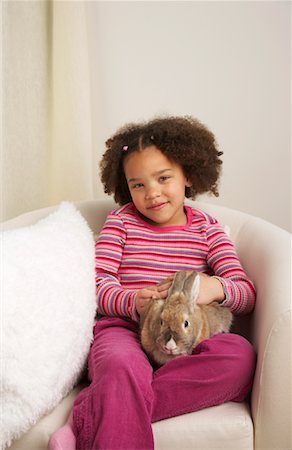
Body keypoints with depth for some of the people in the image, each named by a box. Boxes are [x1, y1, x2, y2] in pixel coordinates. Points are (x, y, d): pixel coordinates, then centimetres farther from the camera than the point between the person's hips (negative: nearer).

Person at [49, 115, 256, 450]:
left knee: (240, 355, -31)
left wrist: (215, 288, -17)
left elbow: (247, 294, 8)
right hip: (122, 329, -3)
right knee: (124, 367, -40)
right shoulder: (121, 221, 13)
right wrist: (132, 302, -20)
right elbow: (97, 284, 3)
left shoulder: (206, 228, 16)